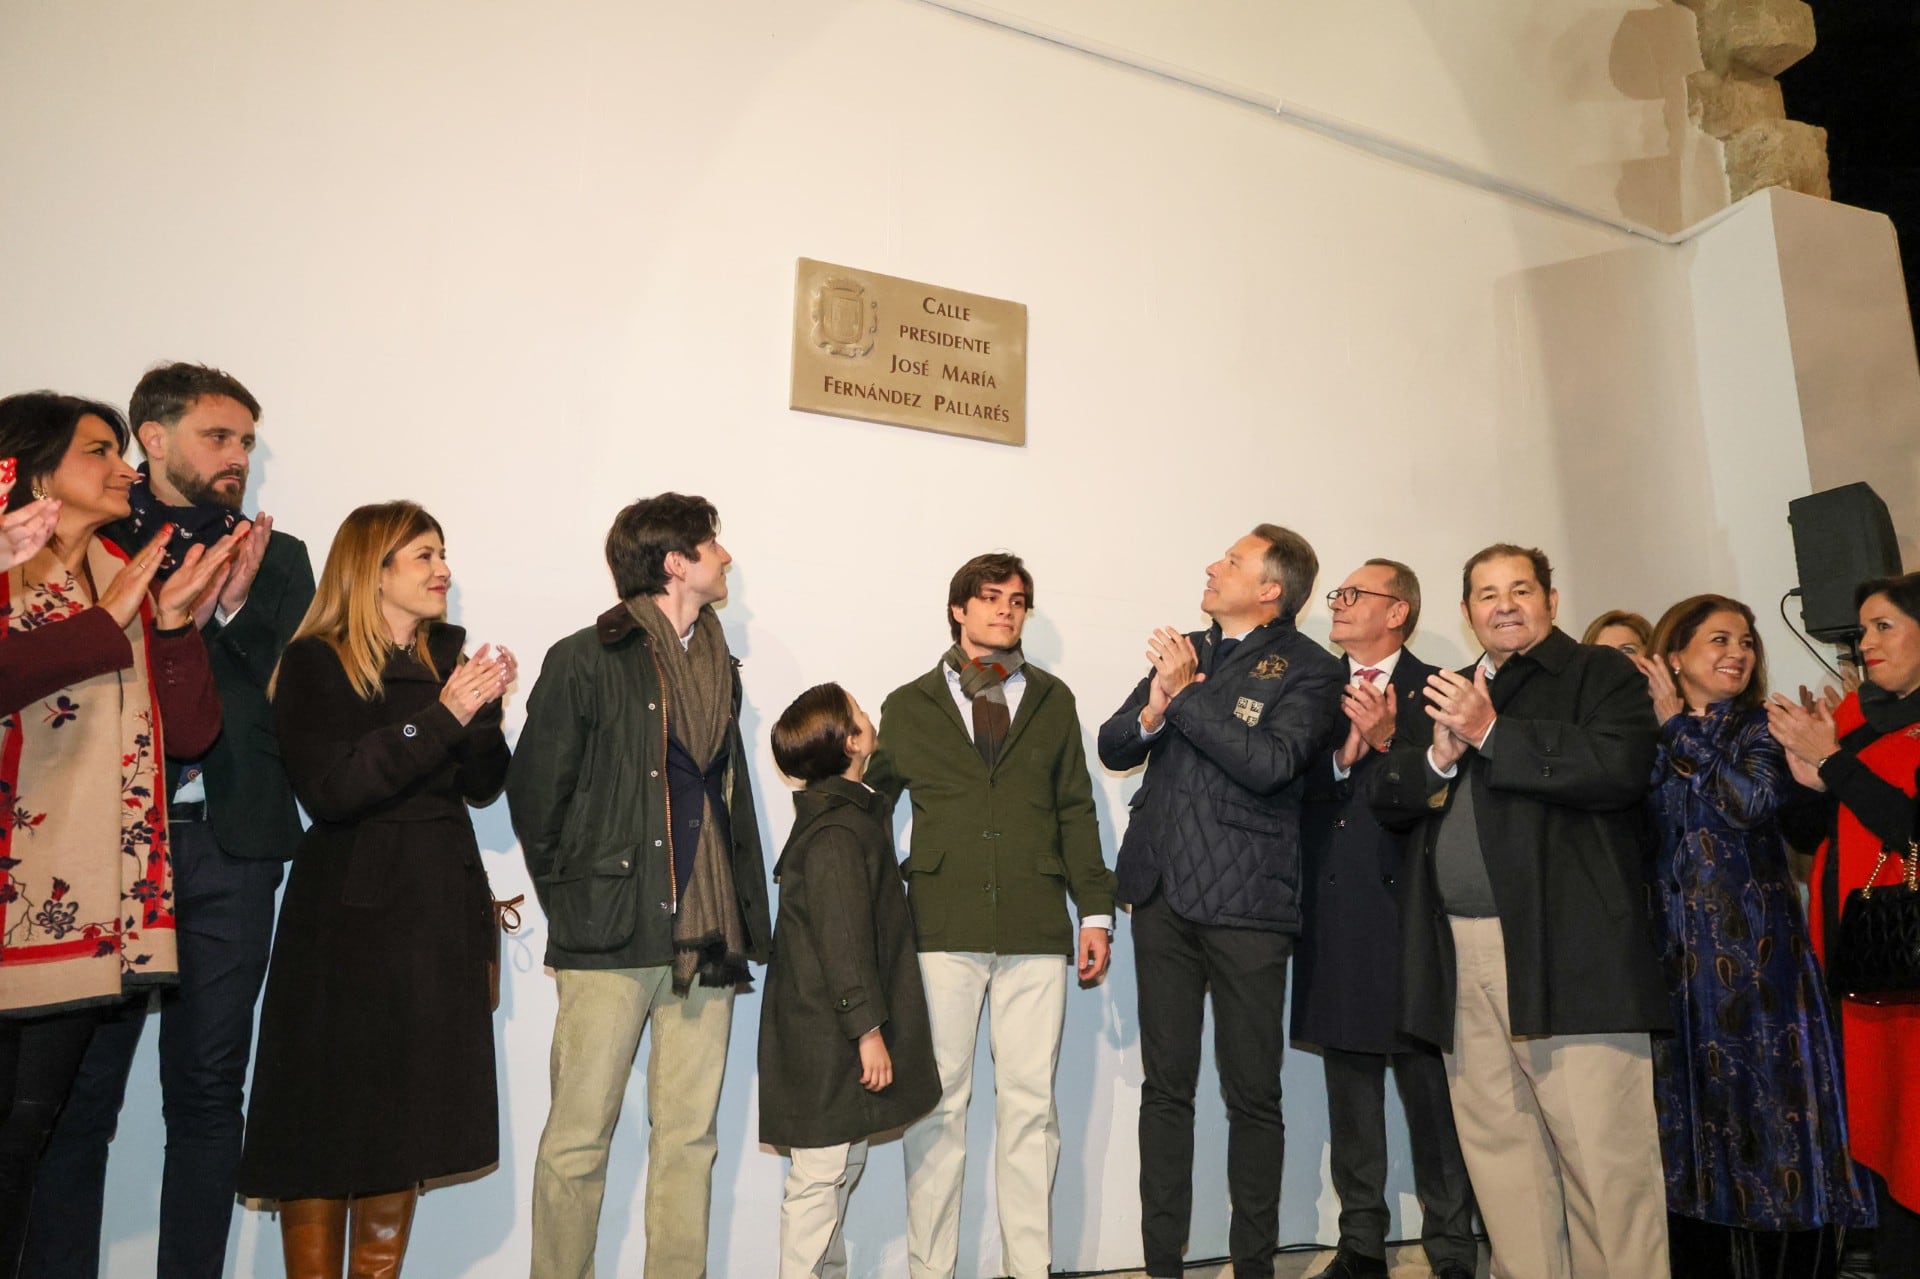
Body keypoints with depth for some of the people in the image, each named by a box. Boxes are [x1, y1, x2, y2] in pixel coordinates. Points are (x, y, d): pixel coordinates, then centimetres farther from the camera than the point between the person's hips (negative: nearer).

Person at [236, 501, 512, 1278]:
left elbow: (483, 784, 8)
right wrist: (441, 715, -19)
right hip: (353, 915, -5)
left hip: (442, 911, 5)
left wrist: (486, 708, -10)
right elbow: (328, 789, -16)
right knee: (331, 1118, 1)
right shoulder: (314, 665, -4)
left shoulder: (447, 656, 11)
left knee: (407, 1122, 9)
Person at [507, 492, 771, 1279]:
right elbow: (534, 796, -2)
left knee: (689, 1138, 10)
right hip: (613, 940, -5)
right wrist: (575, 908, 0)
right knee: (578, 1140, 3)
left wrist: (745, 917, 9)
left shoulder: (719, 668, 14)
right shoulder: (585, 661, -3)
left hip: (706, 938, 5)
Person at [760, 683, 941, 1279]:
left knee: (843, 1164, 18)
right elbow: (842, 938, -23)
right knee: (821, 1174, -1)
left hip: (834, 1033, 10)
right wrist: (868, 1028, -20)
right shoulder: (837, 832, -19)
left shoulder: (848, 815, 13)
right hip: (828, 1038, -10)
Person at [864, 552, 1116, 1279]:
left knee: (1030, 1105, 5)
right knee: (938, 1104, 4)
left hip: (1036, 928, 1)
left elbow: (1076, 811, 13)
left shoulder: (1053, 701, 13)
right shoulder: (909, 706, 9)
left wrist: (1095, 909, 7)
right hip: (942, 926, -1)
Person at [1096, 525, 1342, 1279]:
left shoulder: (1308, 670, -3)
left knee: (1253, 1096, 6)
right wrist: (1153, 709, -11)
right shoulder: (1183, 650, 13)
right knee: (1166, 1087, 10)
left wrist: (1182, 693, -14)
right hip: (1163, 895, 5)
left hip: (1245, 904, -4)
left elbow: (1271, 762, -19)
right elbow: (1113, 748, 10)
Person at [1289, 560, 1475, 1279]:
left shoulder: (1431, 691, 1)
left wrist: (1388, 742, -20)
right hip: (1334, 915, 4)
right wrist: (1341, 757, -12)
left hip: (1406, 909, -4)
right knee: (1348, 1085, 11)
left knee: (1429, 1083, -1)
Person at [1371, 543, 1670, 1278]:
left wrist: (1491, 733, -12)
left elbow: (1620, 768, -13)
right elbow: (1388, 798, 16)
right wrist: (1437, 755, -4)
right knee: (1501, 1162, 8)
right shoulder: (1449, 693, 22)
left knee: (1604, 1160, -5)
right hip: (1463, 961, 5)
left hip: (1569, 954, -5)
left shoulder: (1601, 675, 5)